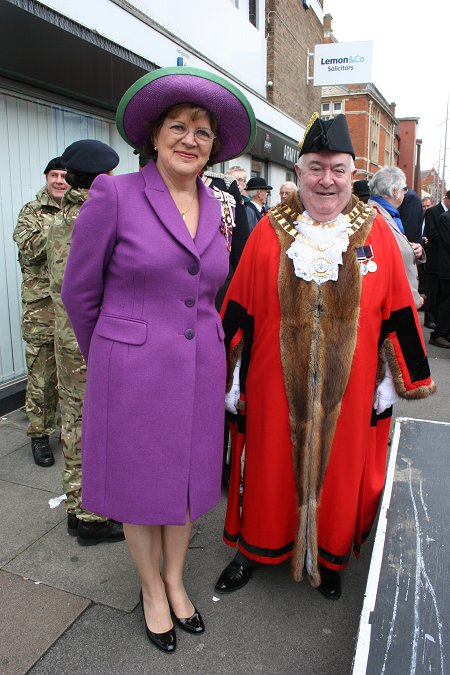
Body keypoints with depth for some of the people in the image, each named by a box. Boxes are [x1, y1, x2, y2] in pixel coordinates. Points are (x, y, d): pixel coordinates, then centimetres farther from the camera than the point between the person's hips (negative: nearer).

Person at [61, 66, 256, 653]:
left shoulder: (219, 208, 6)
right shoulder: (114, 194, -9)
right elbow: (80, 290, -2)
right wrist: (108, 357, 8)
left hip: (200, 369, 5)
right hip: (134, 372, -4)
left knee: (188, 476, 17)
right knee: (141, 481, 12)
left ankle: (175, 579, 42)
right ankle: (152, 589, 39)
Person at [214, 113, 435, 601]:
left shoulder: (375, 231, -1)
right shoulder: (270, 231, -3)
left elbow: (397, 313, 2)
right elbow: (237, 312, -1)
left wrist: (404, 379, 4)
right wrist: (228, 379, 0)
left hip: (348, 388, 1)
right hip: (274, 384, 0)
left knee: (338, 467, 16)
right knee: (271, 467, 14)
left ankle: (328, 556, 41)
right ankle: (256, 548, 39)